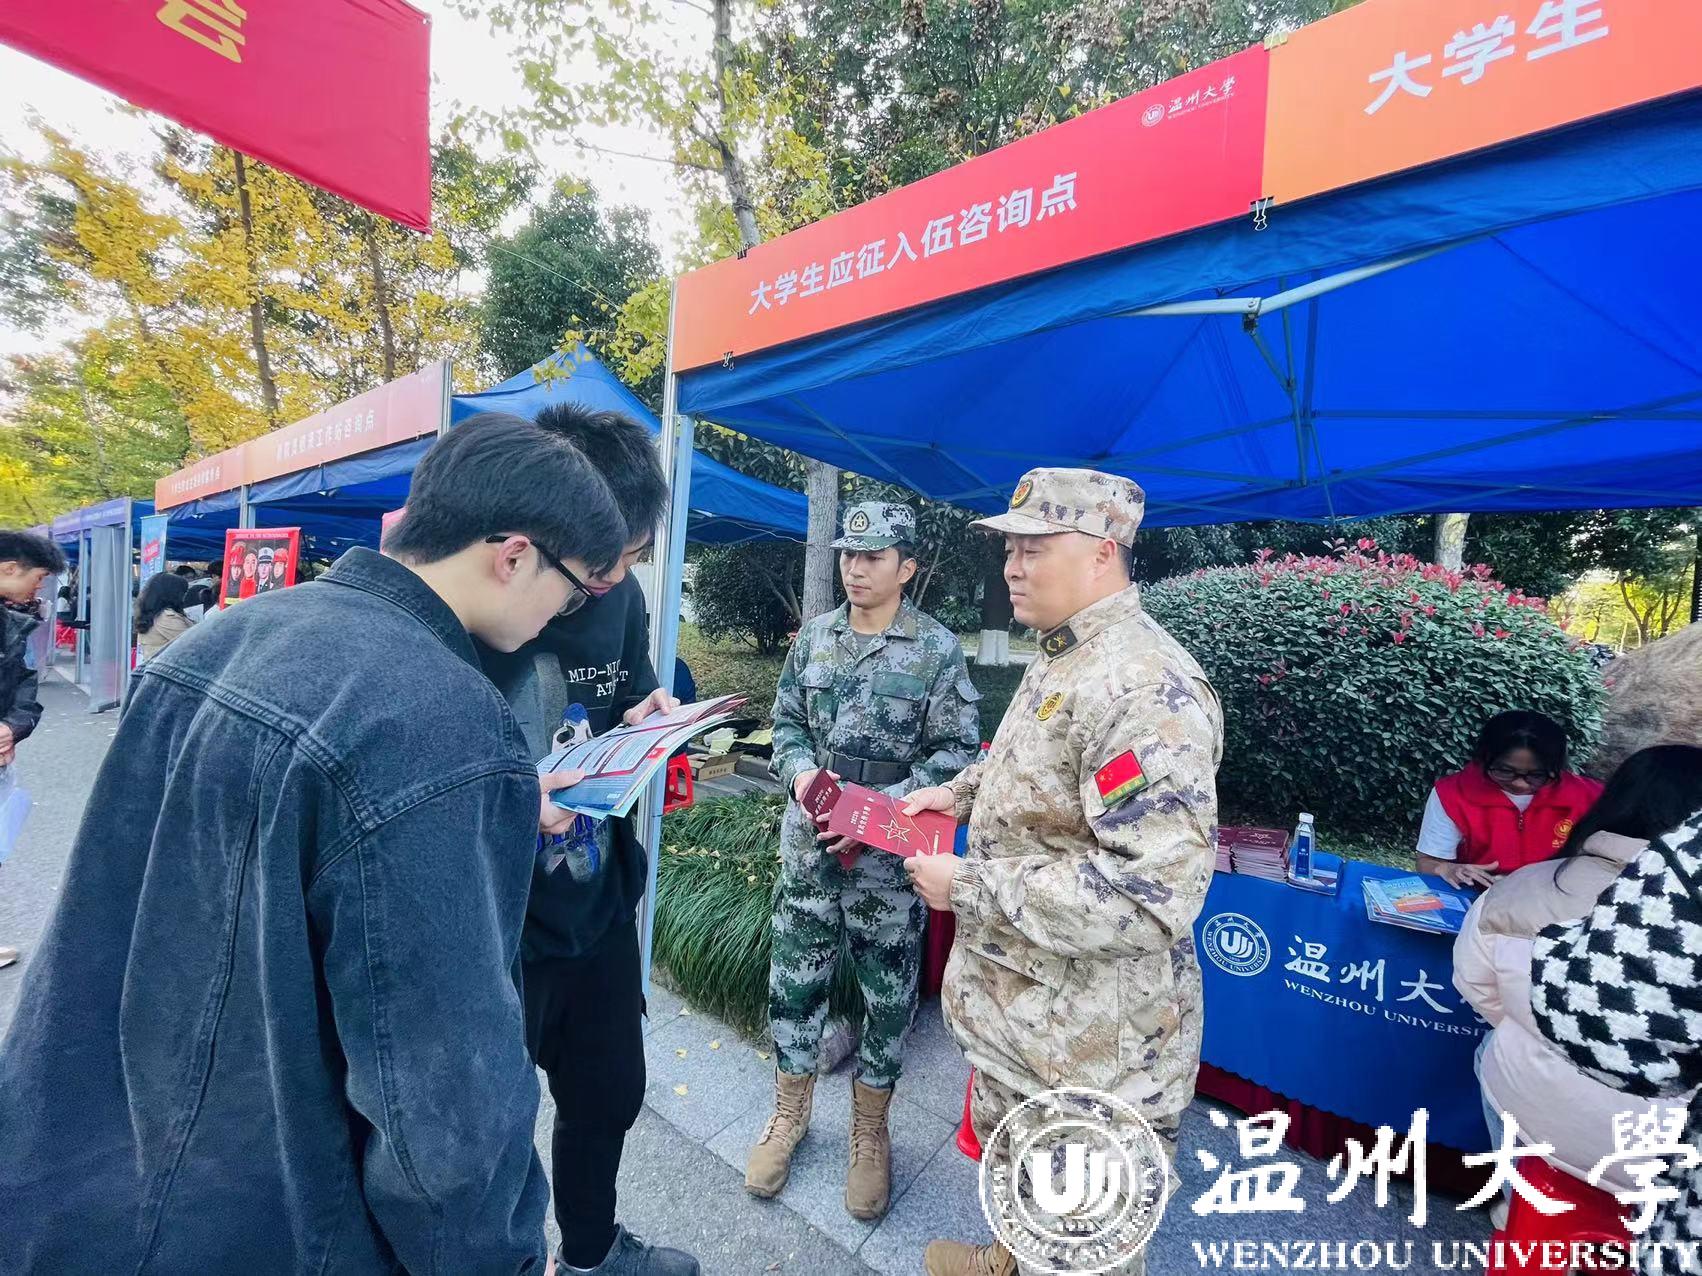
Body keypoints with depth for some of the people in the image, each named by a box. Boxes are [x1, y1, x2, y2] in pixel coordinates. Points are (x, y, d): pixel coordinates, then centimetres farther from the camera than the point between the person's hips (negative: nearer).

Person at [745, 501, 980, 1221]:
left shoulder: (939, 650, -8)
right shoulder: (813, 637, 4)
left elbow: (955, 753, -8)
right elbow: (786, 721, 10)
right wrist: (800, 770, -11)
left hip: (890, 855, -3)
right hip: (807, 844, 3)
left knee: (889, 996, 12)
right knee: (793, 980, 14)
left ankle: (869, 1129, 37)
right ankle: (791, 1112, 40)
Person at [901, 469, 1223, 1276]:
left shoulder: (1145, 688, -28)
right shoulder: (1059, 658, 4)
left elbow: (1152, 892, -33)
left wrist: (968, 888, -27)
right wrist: (961, 792, 4)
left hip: (1091, 1043, -9)